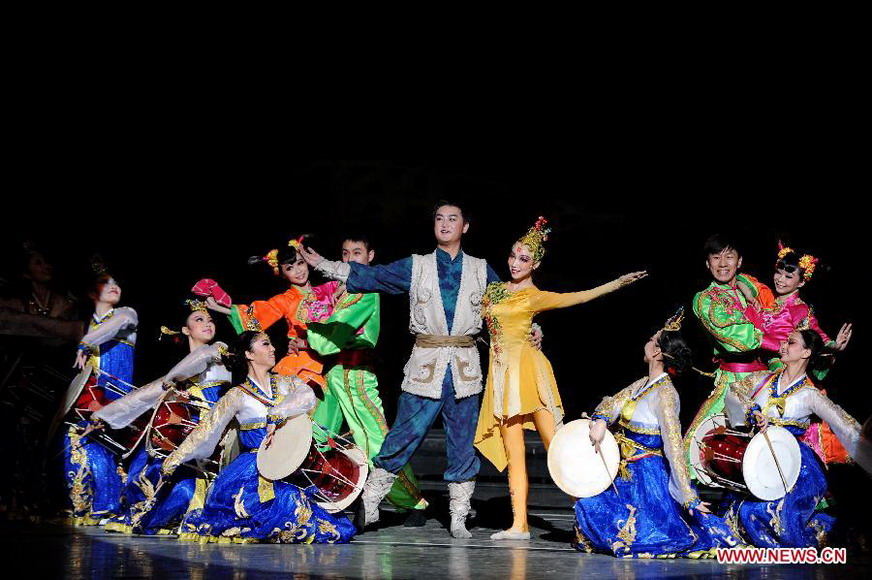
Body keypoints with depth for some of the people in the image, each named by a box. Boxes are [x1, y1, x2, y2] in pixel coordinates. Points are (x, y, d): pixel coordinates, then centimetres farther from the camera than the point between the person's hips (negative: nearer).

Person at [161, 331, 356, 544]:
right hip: (251, 474, -3)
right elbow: (205, 431, 4)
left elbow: (308, 395, -9)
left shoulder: (285, 382, 12)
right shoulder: (237, 396, 3)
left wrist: (275, 415, -22)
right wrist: (173, 461, 1)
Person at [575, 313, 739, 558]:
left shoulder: (664, 393, -18)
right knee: (588, 506, 4)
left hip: (649, 478, -8)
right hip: (628, 474, 8)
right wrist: (600, 420, -15)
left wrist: (688, 497, -23)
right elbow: (613, 403, 10)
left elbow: (674, 446, -22)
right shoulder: (643, 384, 8)